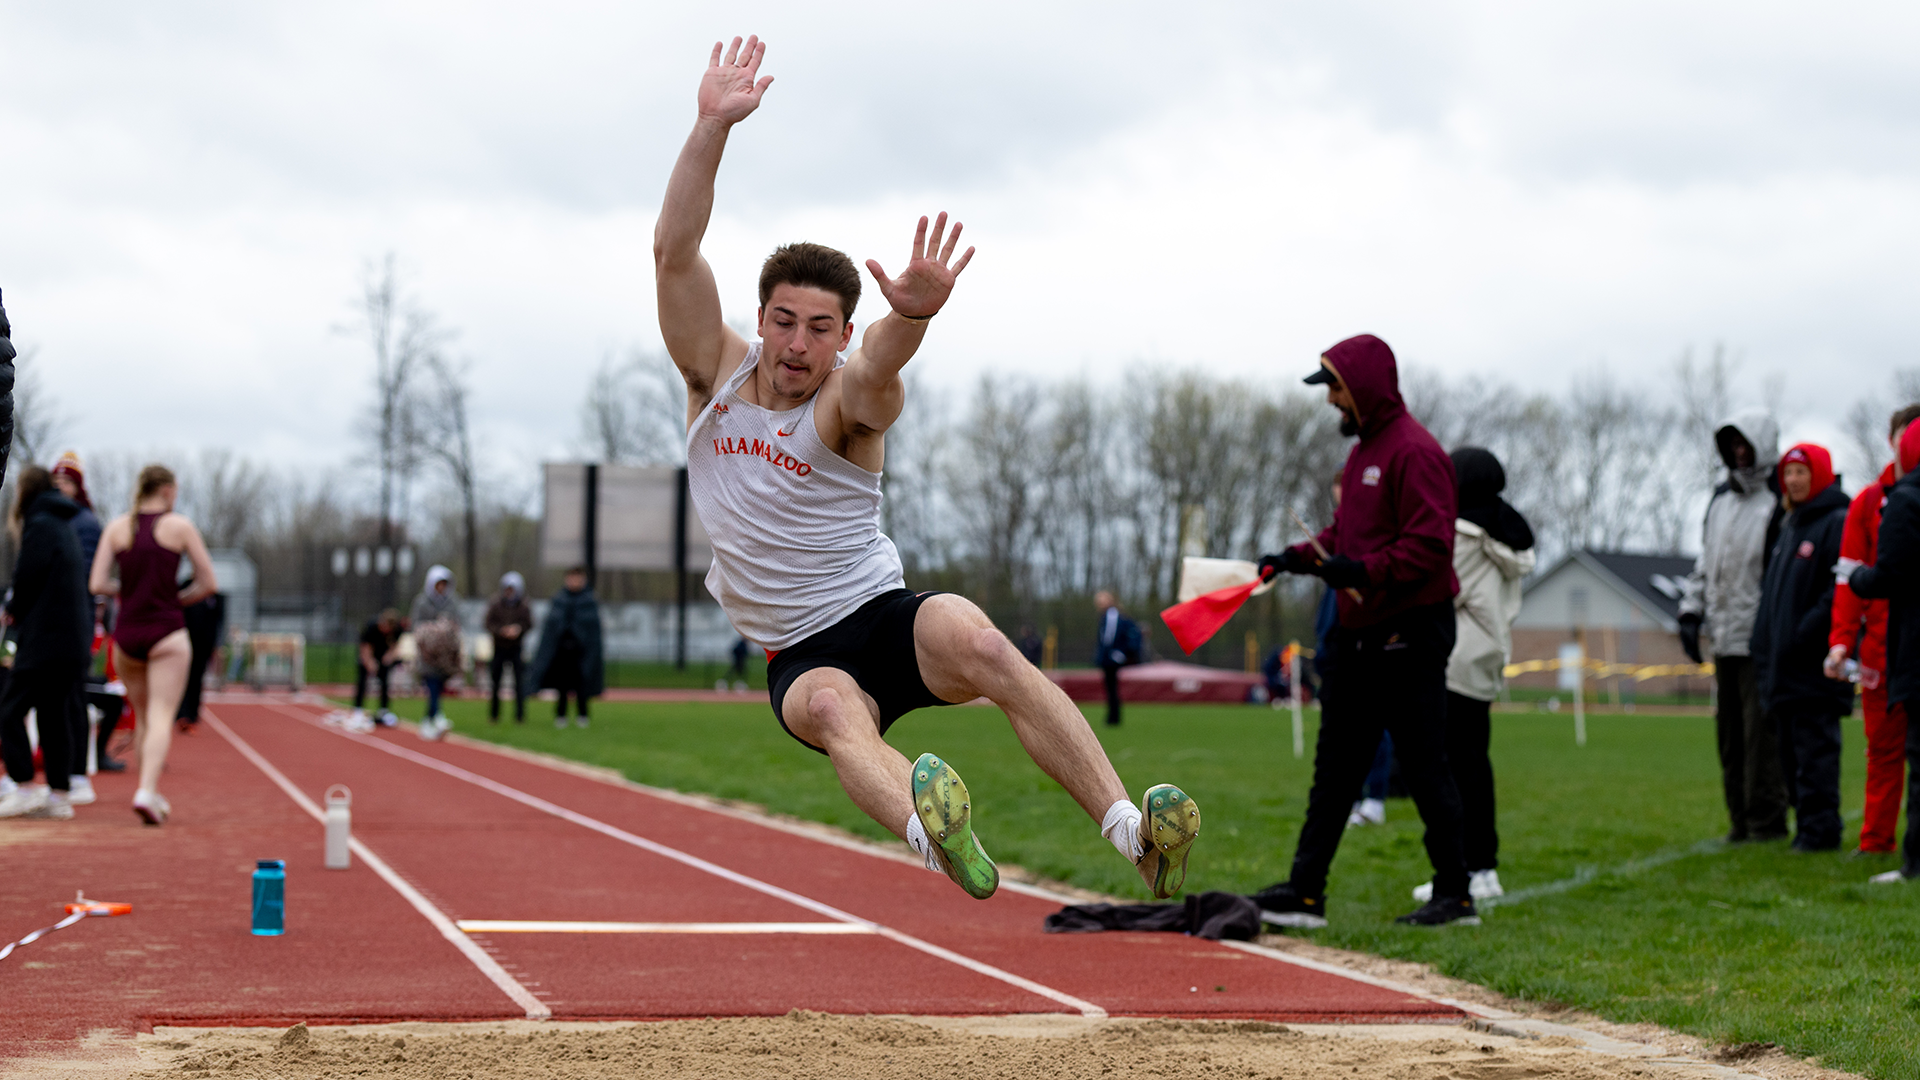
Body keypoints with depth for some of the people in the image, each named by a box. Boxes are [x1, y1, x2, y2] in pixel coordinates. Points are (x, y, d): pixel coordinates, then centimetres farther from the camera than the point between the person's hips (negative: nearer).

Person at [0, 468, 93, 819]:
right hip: (75, 641, 9)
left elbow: (28, 576, -14)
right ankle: (59, 794, 9)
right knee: (55, 713, 10)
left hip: (45, 638, -9)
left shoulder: (39, 525, -8)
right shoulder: (66, 527, 19)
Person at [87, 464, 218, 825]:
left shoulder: (117, 527, 4)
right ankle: (147, 791, -25)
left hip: (126, 632, 4)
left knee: (142, 717, 18)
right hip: (166, 633, -3)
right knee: (161, 717, -7)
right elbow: (209, 583, -1)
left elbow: (97, 584, -2)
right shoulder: (179, 526, -2)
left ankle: (153, 794, 22)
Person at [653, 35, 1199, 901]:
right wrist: (712, 126, -21)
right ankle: (931, 837, -68)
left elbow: (878, 367, -32)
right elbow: (674, 252, -9)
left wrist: (911, 313, -57)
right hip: (799, 657, 1)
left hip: (884, 618, -1)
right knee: (834, 711, -35)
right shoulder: (716, 371, 5)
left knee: (974, 639, -35)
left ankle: (1132, 832, -42)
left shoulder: (850, 396, -6)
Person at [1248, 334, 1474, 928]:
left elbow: (1431, 541, -22)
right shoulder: (1363, 450, 16)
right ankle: (1305, 891, 11)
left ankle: (1454, 895, 5)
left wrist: (1365, 570, -27)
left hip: (1409, 634, -10)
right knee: (1335, 766, 9)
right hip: (1359, 635, 10)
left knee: (1423, 766, -4)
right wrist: (1298, 558, 10)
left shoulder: (1414, 451, -15)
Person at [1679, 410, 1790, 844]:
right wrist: (1691, 610, 14)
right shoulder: (1721, 498, 18)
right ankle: (1741, 821, 14)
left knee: (1760, 730, -8)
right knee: (1729, 732, 8)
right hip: (1724, 638, 7)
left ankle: (1766, 820, -3)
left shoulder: (1781, 501, -5)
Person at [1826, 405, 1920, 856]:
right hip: (1881, 645, 2)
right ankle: (1876, 842, 11)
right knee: (1884, 747, 6)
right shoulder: (1868, 502, 10)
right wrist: (1842, 640, -4)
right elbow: (1850, 580, 6)